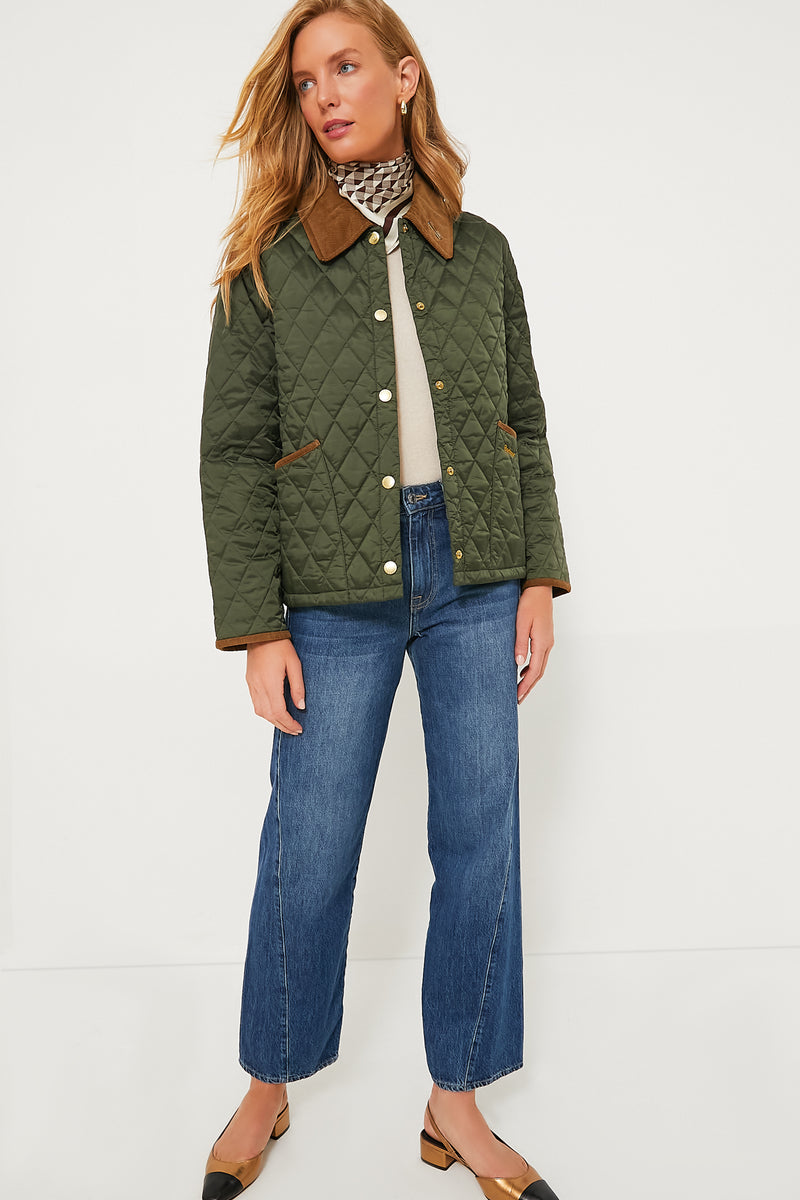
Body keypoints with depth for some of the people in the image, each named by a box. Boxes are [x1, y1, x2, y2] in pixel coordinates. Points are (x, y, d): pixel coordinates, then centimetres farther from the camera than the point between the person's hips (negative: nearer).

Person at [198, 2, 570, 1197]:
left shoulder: (480, 250, 10)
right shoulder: (266, 261, 2)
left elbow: (525, 424, 11)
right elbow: (232, 453, -2)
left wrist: (538, 574, 3)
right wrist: (257, 626, -8)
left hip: (474, 580, 3)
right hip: (336, 594, -2)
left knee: (481, 843, 6)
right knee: (307, 852, 5)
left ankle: (456, 1102, 26)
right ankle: (268, 1090, 31)